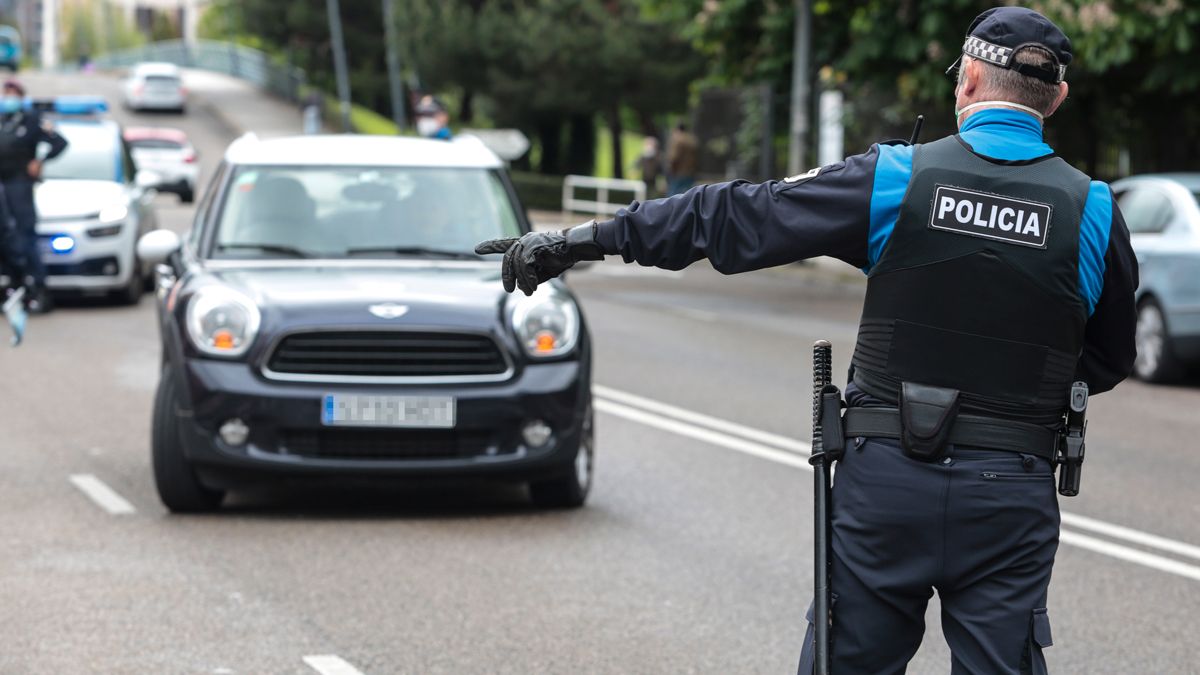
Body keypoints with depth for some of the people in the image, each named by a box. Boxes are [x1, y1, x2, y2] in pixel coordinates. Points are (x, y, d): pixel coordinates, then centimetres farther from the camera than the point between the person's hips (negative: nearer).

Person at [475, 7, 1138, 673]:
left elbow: (733, 218, -2)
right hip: (1010, 493, 1)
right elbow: (1109, 359, 11)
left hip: (886, 475, 0)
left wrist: (587, 238, 4)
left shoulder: (896, 178, -5)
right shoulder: (1093, 211, -1)